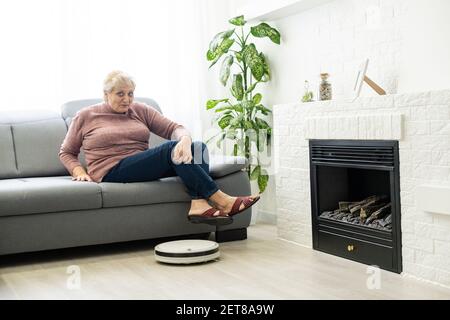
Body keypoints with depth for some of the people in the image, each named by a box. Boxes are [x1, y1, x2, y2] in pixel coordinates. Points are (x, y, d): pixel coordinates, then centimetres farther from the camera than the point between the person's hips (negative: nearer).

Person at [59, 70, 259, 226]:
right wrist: (79, 172, -5)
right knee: (172, 148, -28)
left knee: (198, 147, -21)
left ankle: (198, 204, -43)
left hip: (143, 166, 5)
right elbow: (66, 153, 17)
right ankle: (221, 200, -32)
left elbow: (174, 128, 6)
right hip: (112, 172, -5)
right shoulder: (86, 116, 11)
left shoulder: (141, 111, 17)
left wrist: (184, 140, -18)